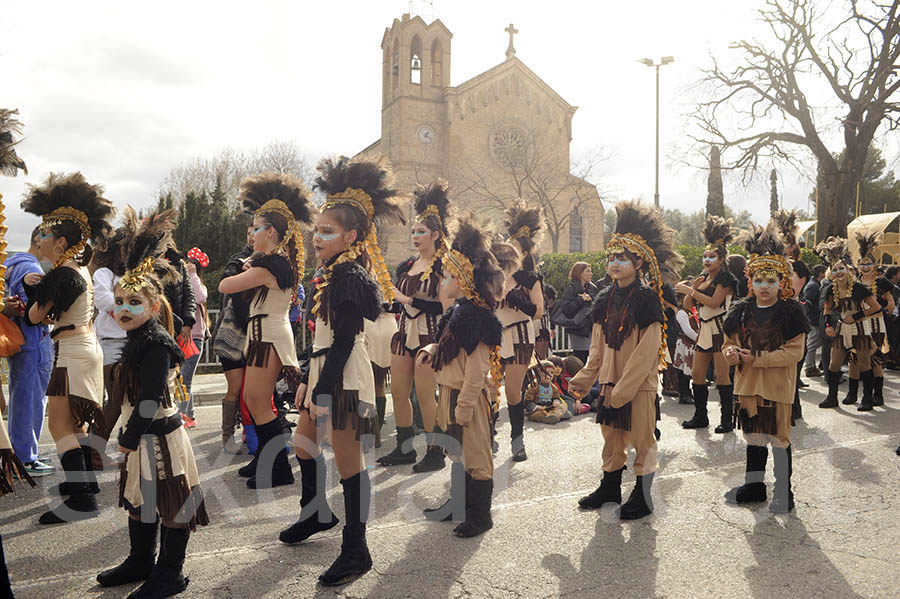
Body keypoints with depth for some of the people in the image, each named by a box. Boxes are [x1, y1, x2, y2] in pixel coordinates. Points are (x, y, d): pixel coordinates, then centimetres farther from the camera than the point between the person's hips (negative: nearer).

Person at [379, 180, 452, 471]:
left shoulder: (442, 266, -9)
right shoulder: (406, 265, 13)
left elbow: (442, 305, -18)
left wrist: (409, 300, -17)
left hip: (429, 335, -7)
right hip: (404, 333, 8)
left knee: (424, 394, -4)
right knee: (398, 391, 9)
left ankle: (435, 453, 10)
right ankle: (404, 448, 23)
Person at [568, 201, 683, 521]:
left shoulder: (646, 299, -13)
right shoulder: (604, 299, 6)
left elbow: (648, 350, -17)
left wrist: (622, 391, -19)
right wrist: (583, 379, 5)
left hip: (640, 384, -6)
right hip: (610, 382, 6)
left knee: (642, 440, 6)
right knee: (612, 437, 16)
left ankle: (642, 497, 20)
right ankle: (610, 487, 32)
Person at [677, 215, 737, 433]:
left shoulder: (725, 278, -8)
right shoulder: (703, 277, 15)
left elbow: (714, 302, -22)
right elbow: (688, 305, 11)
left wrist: (689, 290, -18)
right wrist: (693, 288, -6)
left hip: (720, 329, -8)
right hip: (705, 329, 8)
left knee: (721, 375, -6)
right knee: (697, 373, 8)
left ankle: (727, 419, 3)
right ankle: (700, 416, 18)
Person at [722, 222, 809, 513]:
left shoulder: (791, 312, -8)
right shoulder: (742, 311, 5)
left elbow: (794, 352, -14)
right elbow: (729, 342, 11)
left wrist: (756, 359, -19)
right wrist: (731, 353, -12)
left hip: (777, 386, -5)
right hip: (747, 384, 5)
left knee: (778, 439, 5)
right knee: (753, 437, 17)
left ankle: (783, 492, 20)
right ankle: (753, 485, 31)